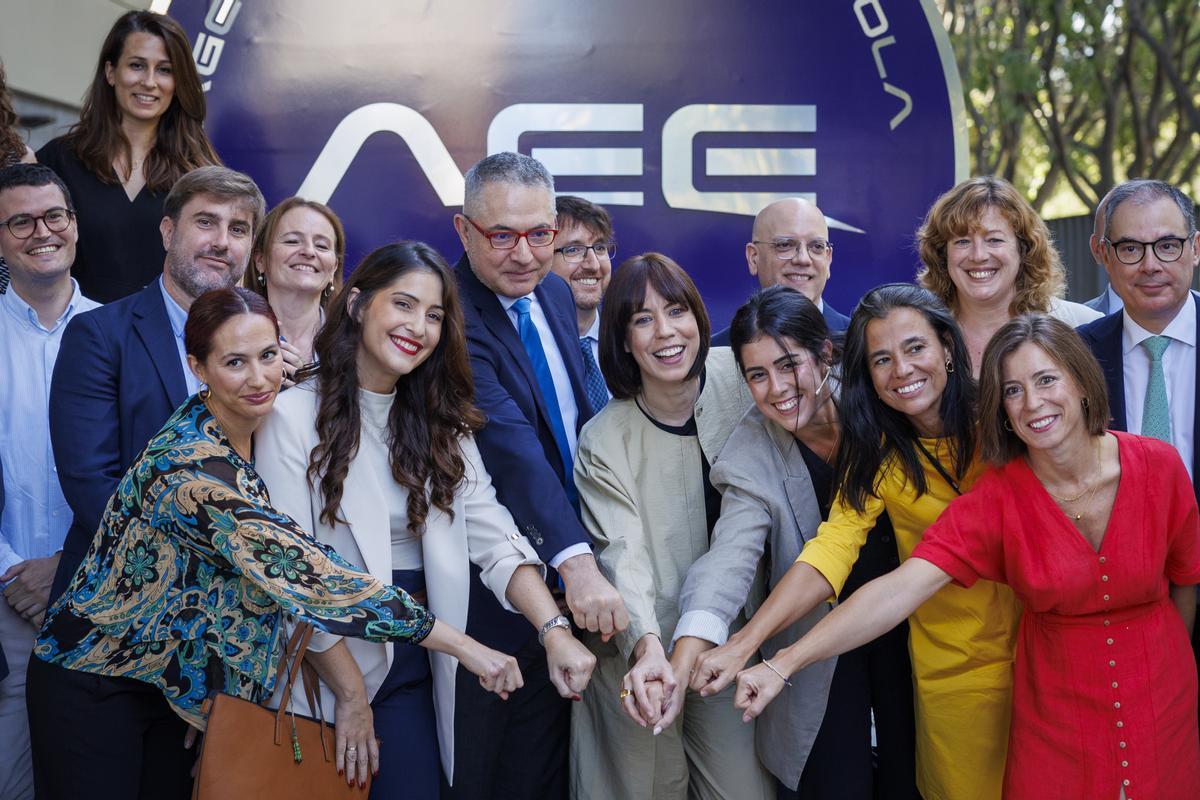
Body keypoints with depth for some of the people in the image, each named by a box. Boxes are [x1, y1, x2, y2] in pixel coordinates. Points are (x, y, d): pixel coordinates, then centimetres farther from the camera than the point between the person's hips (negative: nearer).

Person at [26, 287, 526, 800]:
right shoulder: (194, 469, -31)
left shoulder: (250, 429, -6)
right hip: (94, 686, -7)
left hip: (169, 681, 7)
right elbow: (310, 577, -35)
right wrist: (463, 646, -33)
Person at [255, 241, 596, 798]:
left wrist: (554, 628, -20)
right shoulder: (296, 415, -9)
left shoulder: (441, 424, 8)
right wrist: (350, 692, -13)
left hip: (412, 673, 4)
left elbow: (492, 537, -4)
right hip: (319, 672, -4)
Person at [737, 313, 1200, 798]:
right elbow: (901, 588, -29)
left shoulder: (1157, 466, -14)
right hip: (1056, 710, -1)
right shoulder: (998, 498, -19)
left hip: (1160, 703, 1)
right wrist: (784, 664, -38)